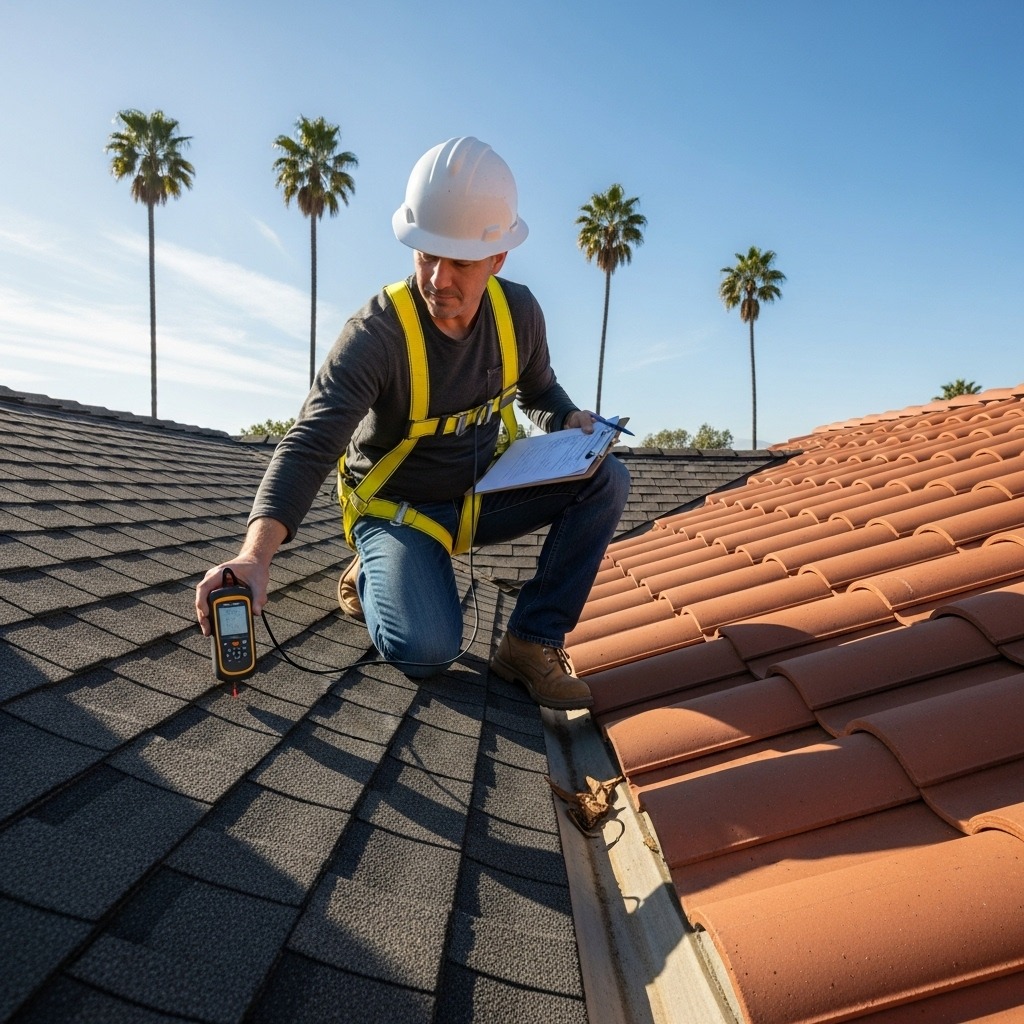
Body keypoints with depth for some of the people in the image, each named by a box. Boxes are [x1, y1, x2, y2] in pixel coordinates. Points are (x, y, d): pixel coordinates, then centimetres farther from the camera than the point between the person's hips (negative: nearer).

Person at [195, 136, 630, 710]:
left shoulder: (519, 313, -9)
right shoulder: (377, 333, -25)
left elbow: (538, 389, 12)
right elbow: (309, 447, -35)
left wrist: (569, 420, -13)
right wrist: (257, 555, -51)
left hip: (481, 496, 5)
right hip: (399, 510, -5)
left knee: (607, 479, -14)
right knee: (427, 650, -29)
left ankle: (532, 643, -8)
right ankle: (372, 576, 8)